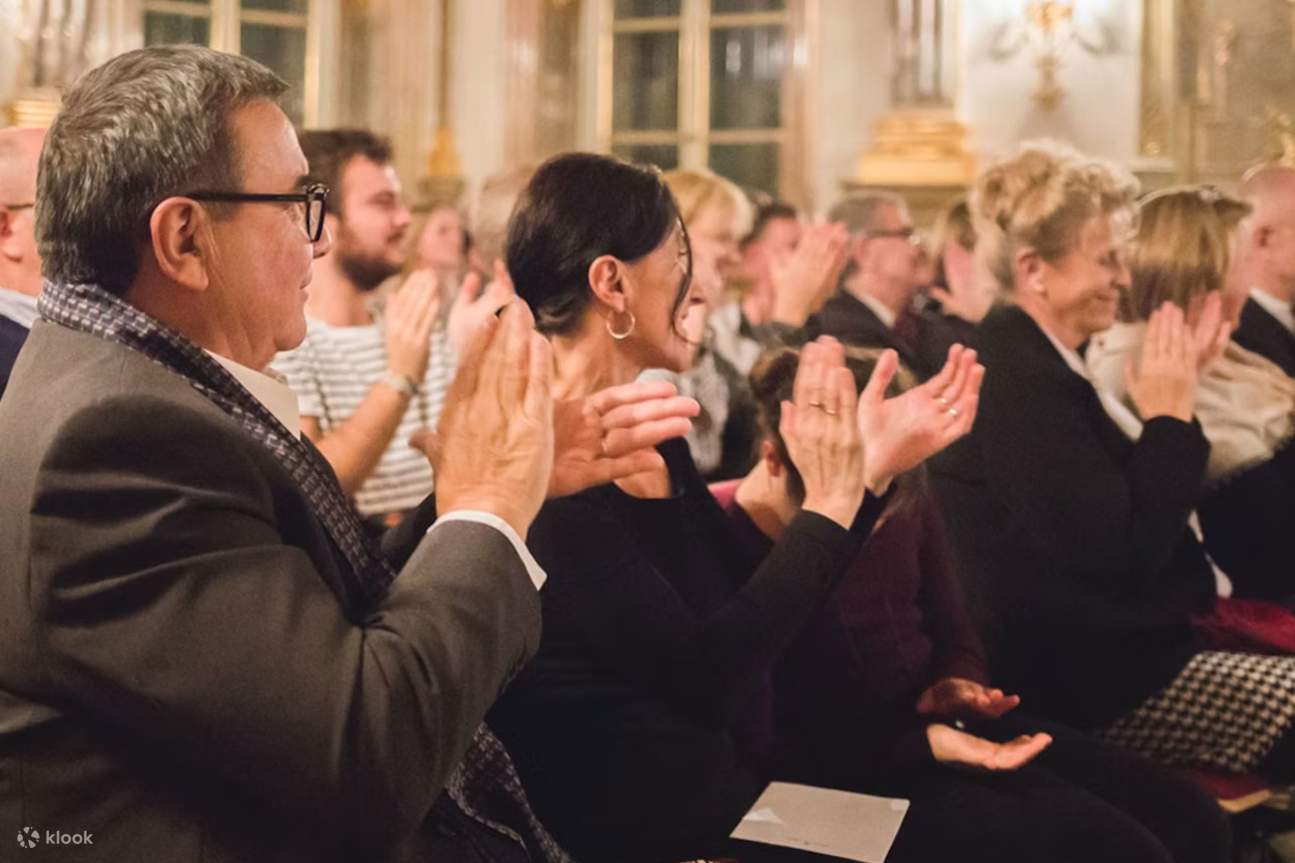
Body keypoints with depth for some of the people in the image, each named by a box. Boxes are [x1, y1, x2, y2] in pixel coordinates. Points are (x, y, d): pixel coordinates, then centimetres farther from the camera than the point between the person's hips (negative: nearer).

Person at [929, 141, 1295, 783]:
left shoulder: (1032, 360, 9)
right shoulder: (1020, 381, -22)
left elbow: (1127, 509, 13)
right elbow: (1124, 553, -23)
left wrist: (1176, 399, 4)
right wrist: (1170, 417, -14)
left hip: (1098, 649, 10)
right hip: (1088, 678, -10)